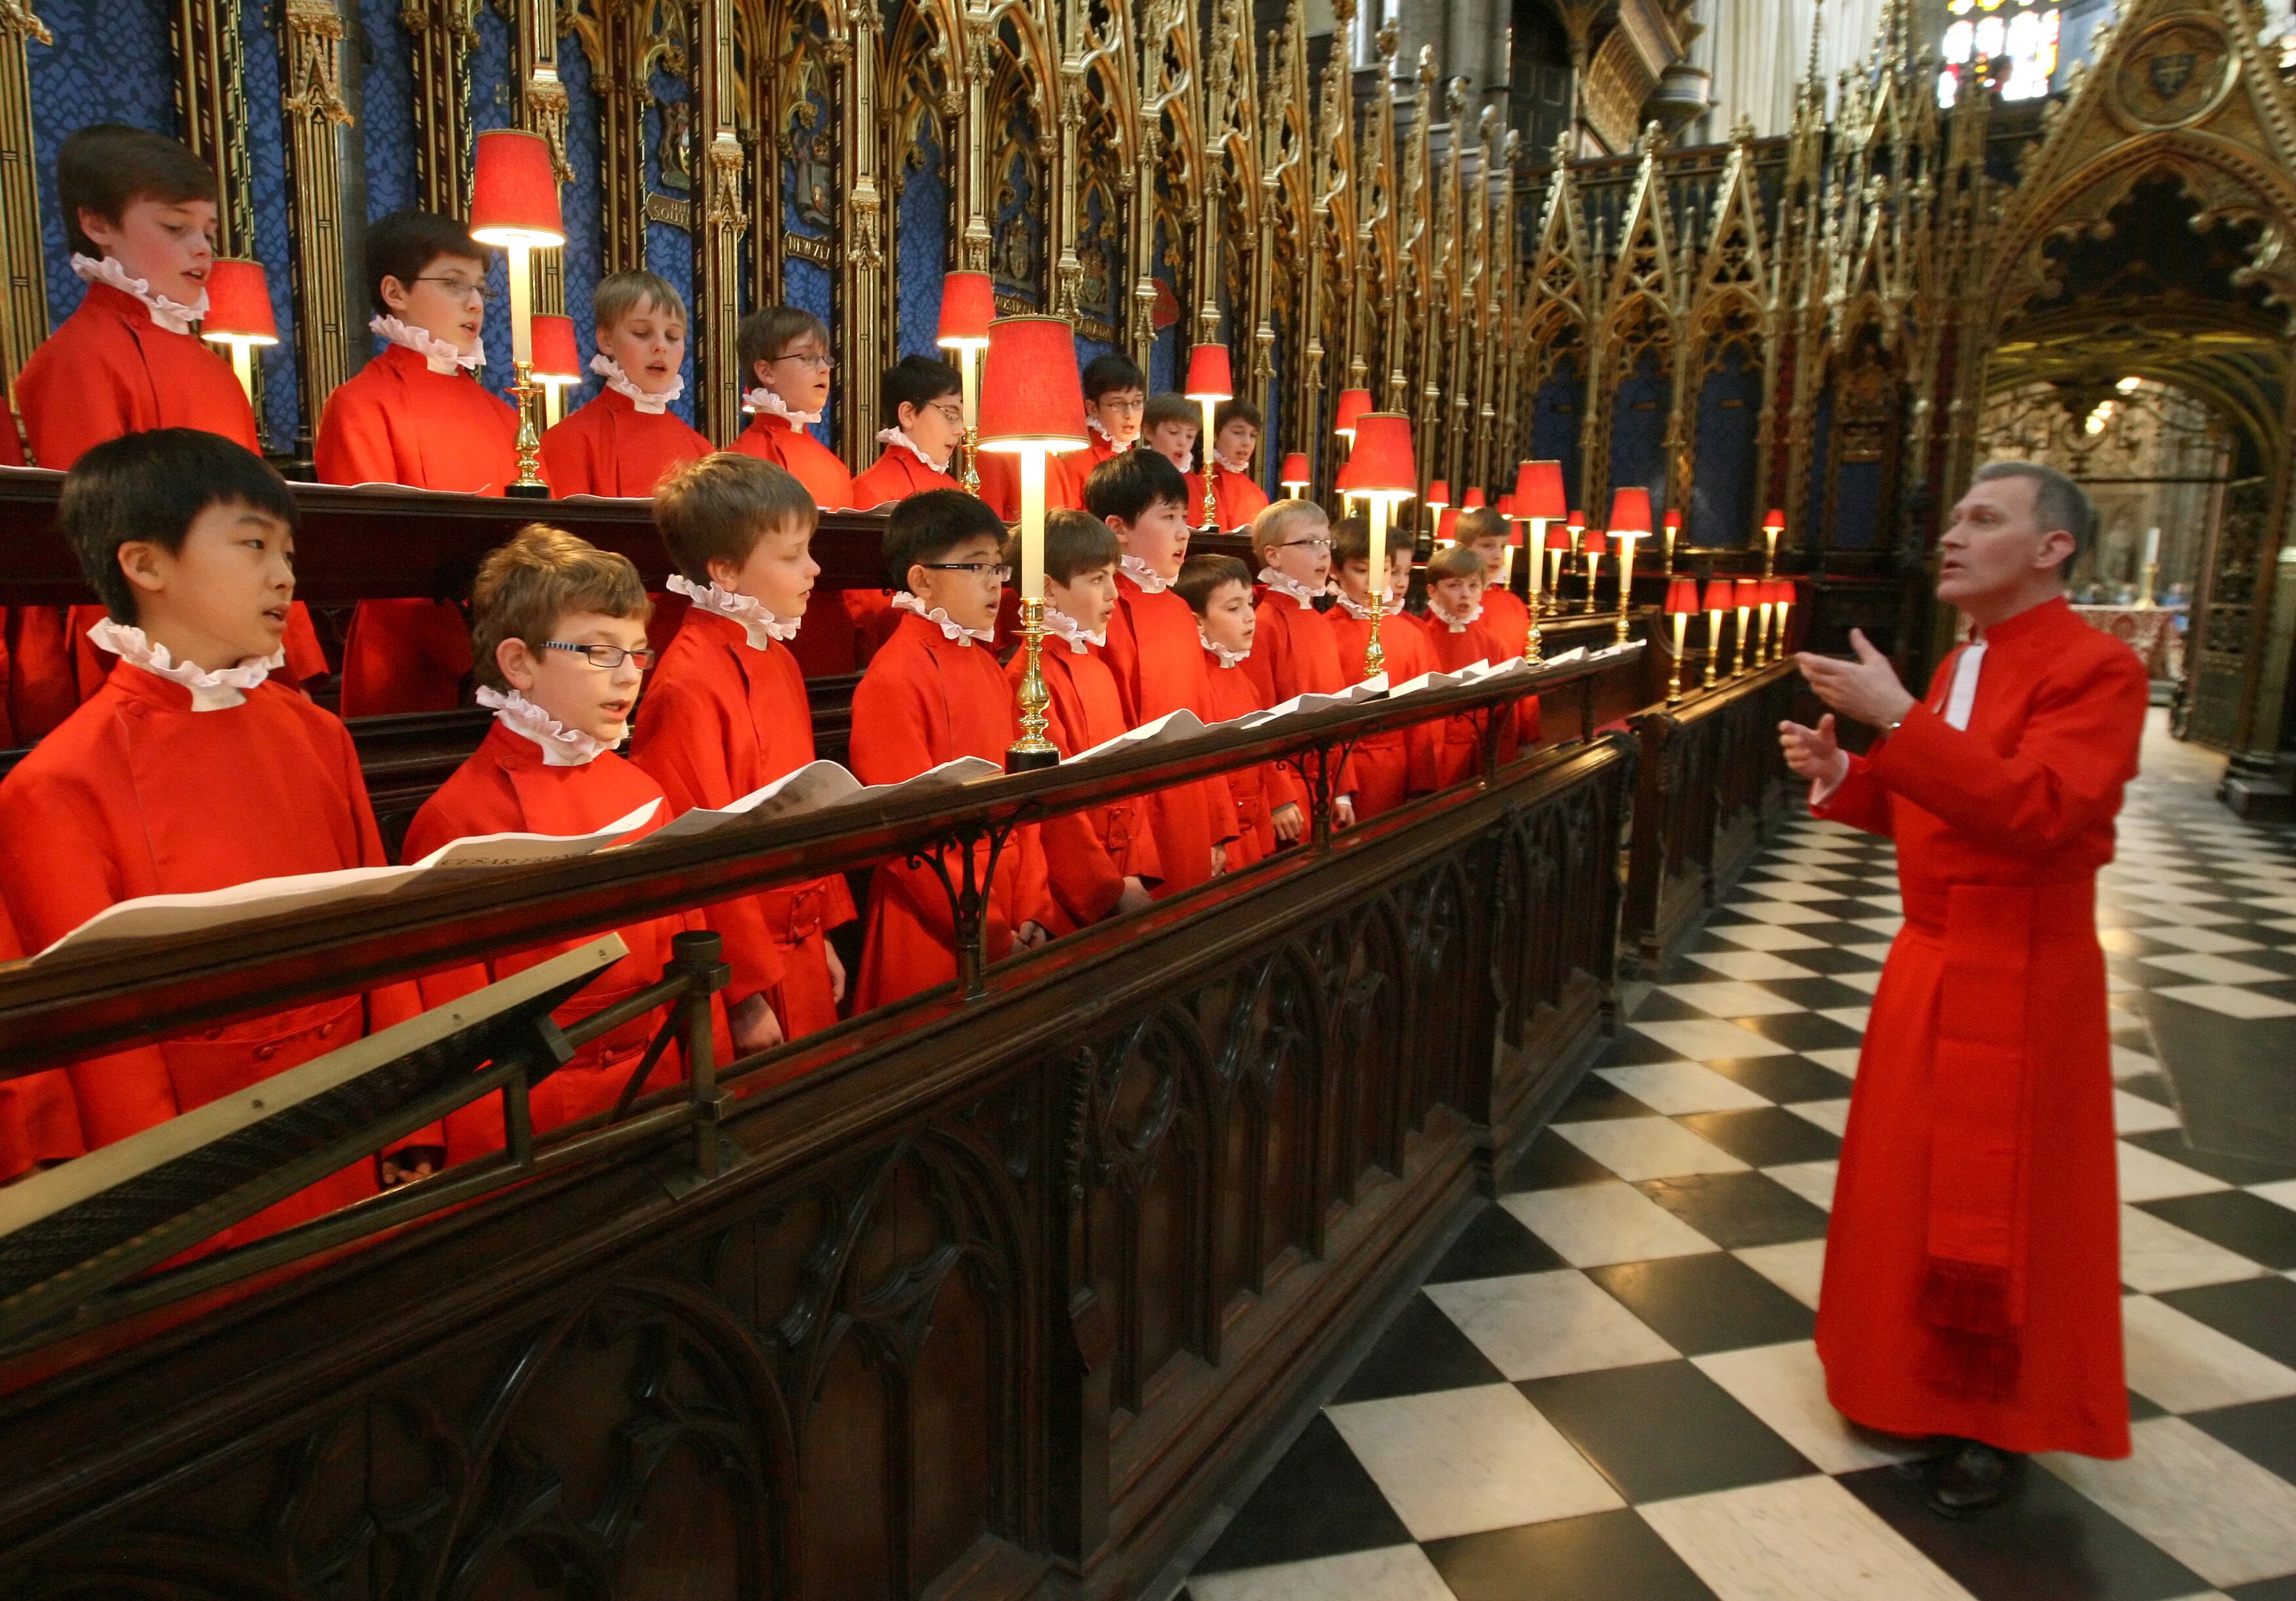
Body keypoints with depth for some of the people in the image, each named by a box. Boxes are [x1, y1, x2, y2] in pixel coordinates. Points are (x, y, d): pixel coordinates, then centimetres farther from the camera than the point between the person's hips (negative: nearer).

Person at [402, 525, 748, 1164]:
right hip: (539, 1119, -5)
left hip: (668, 1093, 6)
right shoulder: (460, 817, -13)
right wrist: (491, 1150, -10)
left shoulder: (639, 790, 6)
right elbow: (451, 1011, -10)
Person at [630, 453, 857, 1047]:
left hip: (803, 951, 8)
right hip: (747, 974, -8)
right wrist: (748, 994, -14)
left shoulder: (778, 660, 8)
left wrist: (822, 932, 14)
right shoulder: (691, 685, -19)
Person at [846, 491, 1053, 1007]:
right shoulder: (894, 678, -14)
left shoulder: (987, 665, 10)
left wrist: (1033, 912, 2)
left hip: (1008, 921, 7)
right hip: (935, 932, -7)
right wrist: (985, 933, -15)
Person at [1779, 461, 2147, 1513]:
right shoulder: (1960, 664, 10)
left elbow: (2038, 810, -30)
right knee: (1914, 1180, 16)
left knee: (1999, 1206, 4)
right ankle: (1920, 1378, 34)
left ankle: (1994, 1424, 22)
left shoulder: (2095, 668, -15)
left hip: (2018, 981, -8)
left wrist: (1898, 719, -33)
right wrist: (1841, 775, -1)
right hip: (1931, 962, 8)